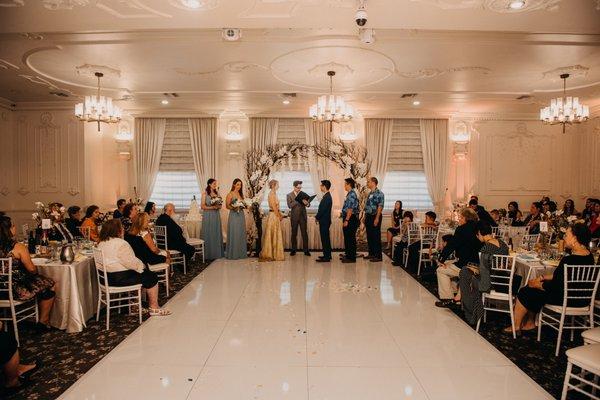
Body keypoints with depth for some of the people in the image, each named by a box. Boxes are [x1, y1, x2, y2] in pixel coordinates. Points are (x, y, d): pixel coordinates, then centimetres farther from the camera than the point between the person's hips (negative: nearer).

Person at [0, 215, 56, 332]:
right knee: (49, 285, 14)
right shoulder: (19, 247, -20)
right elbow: (31, 269, -18)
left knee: (43, 281, 27)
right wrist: (36, 268, 4)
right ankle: (43, 322, 23)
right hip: (17, 290, -7)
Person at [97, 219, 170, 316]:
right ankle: (154, 308, 9)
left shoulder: (101, 244, 10)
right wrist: (141, 265, -5)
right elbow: (130, 262, -25)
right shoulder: (120, 243, -22)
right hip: (121, 278, -10)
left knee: (146, 273, 24)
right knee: (152, 277, 3)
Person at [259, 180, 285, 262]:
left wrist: (280, 215, 11)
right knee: (272, 234, -4)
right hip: (273, 215, -10)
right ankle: (270, 254, 3)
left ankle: (274, 254, 19)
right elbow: (274, 206, -17)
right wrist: (279, 216, -11)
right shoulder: (272, 193, -13)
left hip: (276, 215, 10)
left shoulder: (274, 193, 15)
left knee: (276, 235, 12)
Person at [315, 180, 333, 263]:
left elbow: (322, 209, -20)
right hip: (325, 221, 10)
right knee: (326, 238, 16)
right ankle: (327, 255, 25)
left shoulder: (327, 197, -19)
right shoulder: (327, 196, 12)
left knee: (325, 239, -5)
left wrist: (317, 217, -8)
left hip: (324, 221, -10)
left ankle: (326, 257, -1)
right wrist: (318, 217, 11)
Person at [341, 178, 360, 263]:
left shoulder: (352, 194, -16)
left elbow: (350, 209, -22)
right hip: (348, 219, 10)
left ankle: (352, 257, 3)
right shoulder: (350, 194, 14)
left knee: (350, 238, -4)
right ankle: (348, 255, 25)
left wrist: (346, 220, -22)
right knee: (347, 237, 15)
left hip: (350, 219, -10)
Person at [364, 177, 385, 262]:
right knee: (369, 236, 13)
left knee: (376, 237, -4)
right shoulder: (370, 193, 14)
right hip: (368, 217, 9)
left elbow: (380, 206, -17)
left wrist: (377, 218, -22)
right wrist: (365, 217, 16)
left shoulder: (379, 193, -12)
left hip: (374, 217, -9)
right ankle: (371, 254, 23)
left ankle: (378, 256, 2)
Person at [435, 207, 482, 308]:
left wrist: (441, 259, -3)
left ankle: (448, 299, 5)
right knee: (448, 264, 25)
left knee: (441, 270, 4)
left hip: (467, 266, -9)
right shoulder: (476, 228, 8)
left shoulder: (462, 229, -15)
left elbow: (451, 246, -13)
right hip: (477, 264, 9)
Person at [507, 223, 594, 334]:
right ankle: (530, 323, 27)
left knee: (524, 292, 4)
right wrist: (542, 278, 11)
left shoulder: (569, 260, -29)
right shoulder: (588, 255, 3)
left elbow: (555, 286, -23)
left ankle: (516, 326, 20)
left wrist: (537, 284, -6)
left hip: (567, 299, -9)